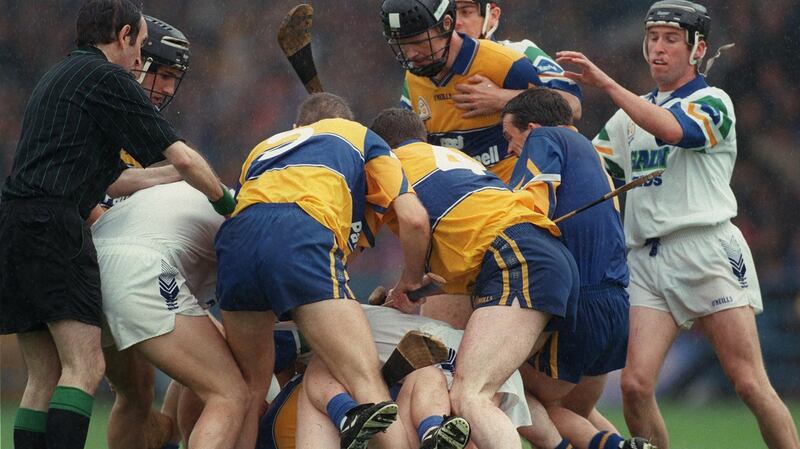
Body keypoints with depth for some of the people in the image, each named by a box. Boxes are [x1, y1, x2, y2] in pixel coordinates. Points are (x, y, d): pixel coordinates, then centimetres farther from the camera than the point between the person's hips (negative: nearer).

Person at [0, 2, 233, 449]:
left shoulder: (54, 79, 26)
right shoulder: (109, 79, 0)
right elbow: (182, 158, -3)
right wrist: (228, 203, 12)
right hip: (53, 226, -9)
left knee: (45, 377, 9)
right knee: (84, 366, -14)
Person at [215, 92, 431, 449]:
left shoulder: (264, 148, 43)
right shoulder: (359, 136, 31)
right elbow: (413, 218, 18)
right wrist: (412, 280, 35)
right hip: (302, 238, -4)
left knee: (250, 388, 21)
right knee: (367, 386, -12)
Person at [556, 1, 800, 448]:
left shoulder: (713, 103, 1)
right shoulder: (631, 114, 21)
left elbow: (671, 128, -20)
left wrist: (604, 82, -23)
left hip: (708, 251, -5)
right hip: (647, 258, 5)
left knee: (751, 385, -11)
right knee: (635, 385, -11)